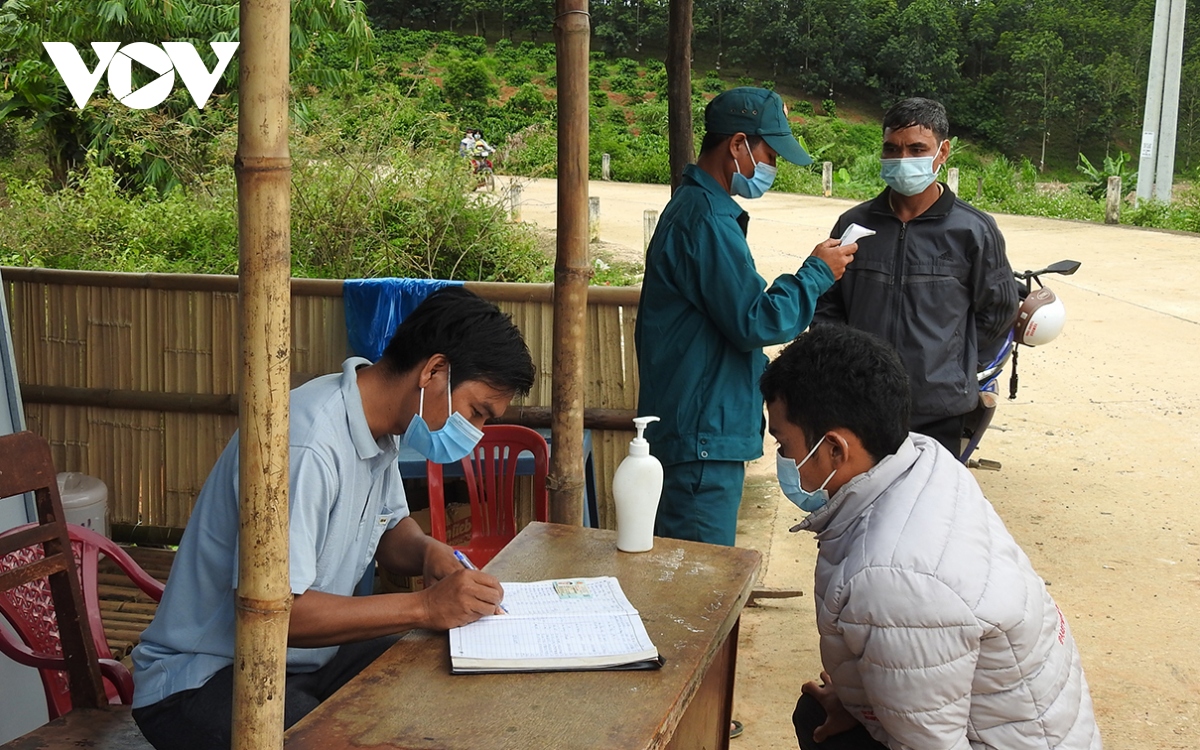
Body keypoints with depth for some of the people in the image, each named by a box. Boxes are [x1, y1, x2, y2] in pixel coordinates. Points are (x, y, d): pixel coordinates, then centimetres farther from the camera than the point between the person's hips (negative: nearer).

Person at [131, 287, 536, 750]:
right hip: (203, 678, -8)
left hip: (308, 653, 9)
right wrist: (425, 607, -29)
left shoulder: (381, 425, 1)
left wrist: (428, 552, -7)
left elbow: (389, 530, 17)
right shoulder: (306, 446, -29)